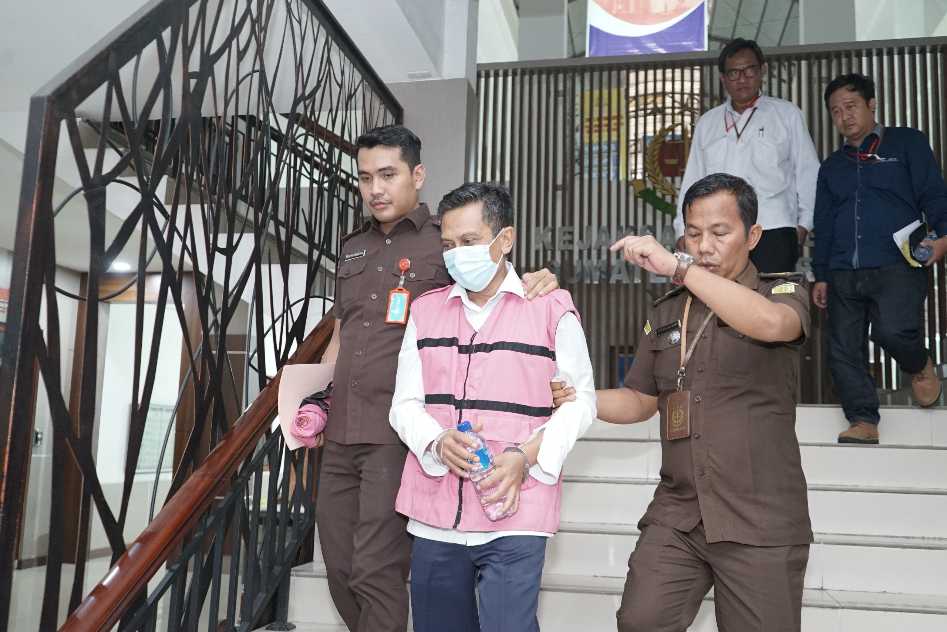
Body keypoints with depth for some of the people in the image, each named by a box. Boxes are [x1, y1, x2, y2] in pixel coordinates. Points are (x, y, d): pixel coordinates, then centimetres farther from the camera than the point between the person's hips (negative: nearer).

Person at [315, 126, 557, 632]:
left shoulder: (446, 244, -1)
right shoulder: (353, 249, 16)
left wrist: (538, 280, -17)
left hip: (399, 435, -6)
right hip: (339, 434, 6)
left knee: (376, 572, -4)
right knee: (339, 569, 12)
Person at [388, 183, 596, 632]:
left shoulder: (552, 308, 0)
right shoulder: (425, 310, 11)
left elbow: (579, 399, 3)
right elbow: (405, 404, 9)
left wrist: (526, 455, -12)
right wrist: (438, 442, -13)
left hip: (514, 515, -3)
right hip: (434, 517, 4)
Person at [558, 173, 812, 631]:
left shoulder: (783, 293, 0)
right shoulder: (666, 313, 13)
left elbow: (770, 323, -26)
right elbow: (639, 401, 17)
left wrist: (676, 265, -27)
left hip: (760, 523, -3)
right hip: (677, 515, 4)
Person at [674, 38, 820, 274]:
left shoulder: (787, 114, 13)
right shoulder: (706, 123, 20)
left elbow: (808, 172, 10)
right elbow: (692, 180, 19)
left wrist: (803, 223, 1)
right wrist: (684, 231, 11)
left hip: (773, 230, -2)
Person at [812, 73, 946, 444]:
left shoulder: (906, 143, 11)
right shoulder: (832, 167, 24)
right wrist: (821, 275, 15)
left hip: (896, 266, -5)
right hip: (843, 274, 5)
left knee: (893, 330, -25)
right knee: (843, 350, -2)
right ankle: (863, 422, 6)